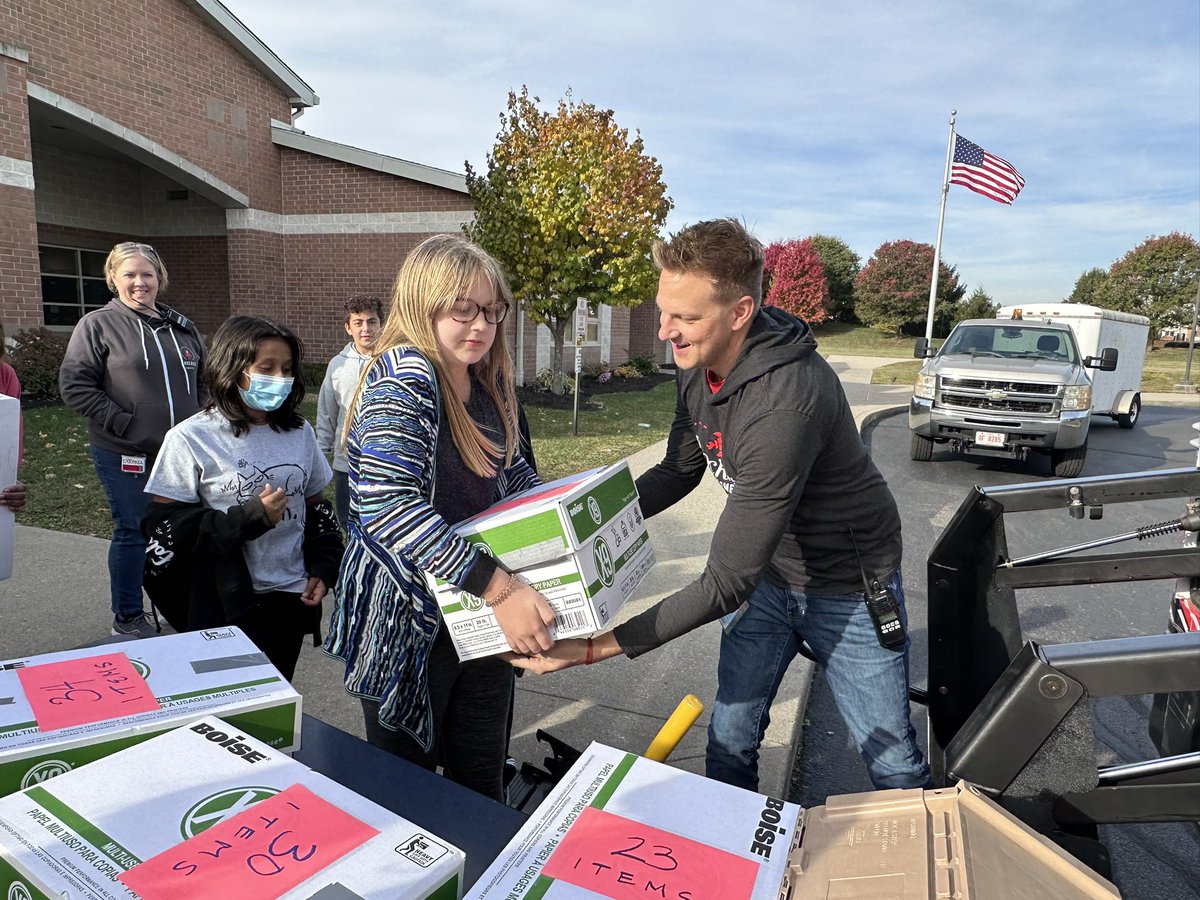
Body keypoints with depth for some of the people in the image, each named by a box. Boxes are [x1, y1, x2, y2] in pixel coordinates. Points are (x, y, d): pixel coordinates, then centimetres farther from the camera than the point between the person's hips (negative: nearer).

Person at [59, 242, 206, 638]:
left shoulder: (181, 326, 10)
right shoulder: (98, 324, -5)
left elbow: (205, 378, 18)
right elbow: (74, 385, -9)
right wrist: (122, 424, -15)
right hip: (124, 455, -4)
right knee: (133, 532, 6)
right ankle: (127, 617, 24)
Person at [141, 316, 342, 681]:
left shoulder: (300, 432, 4)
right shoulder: (192, 439, -9)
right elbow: (164, 527, -11)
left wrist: (323, 568, 0)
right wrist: (247, 519, -21)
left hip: (291, 599, 4)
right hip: (223, 608, -4)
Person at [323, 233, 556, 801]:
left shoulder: (490, 383, 5)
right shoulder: (403, 379, -20)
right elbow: (386, 507, -34)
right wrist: (499, 587, -35)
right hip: (408, 620, -6)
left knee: (483, 783, 20)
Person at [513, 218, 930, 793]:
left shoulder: (785, 401, -38)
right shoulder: (697, 364, -11)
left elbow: (727, 582, -36)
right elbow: (679, 470, 5)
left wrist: (597, 649, -35)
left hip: (848, 587, -6)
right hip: (767, 574, 7)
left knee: (892, 761, 11)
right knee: (730, 736, 13)